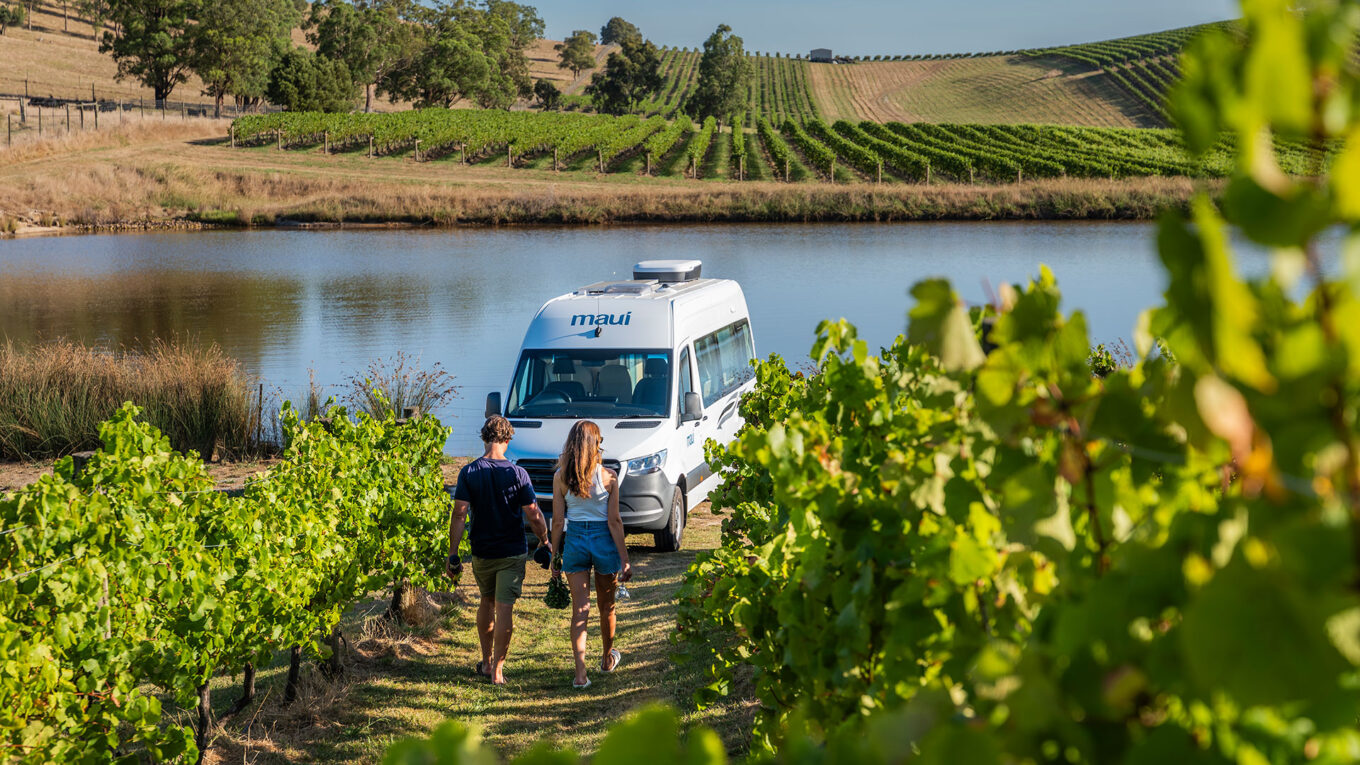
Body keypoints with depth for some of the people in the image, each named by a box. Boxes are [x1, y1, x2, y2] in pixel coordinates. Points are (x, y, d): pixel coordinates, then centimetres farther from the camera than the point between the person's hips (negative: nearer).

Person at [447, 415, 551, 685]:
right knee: (504, 608, 1)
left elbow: (459, 514, -11)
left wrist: (453, 553, -6)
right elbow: (533, 516, -9)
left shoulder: (469, 473, -8)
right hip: (512, 551, -2)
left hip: (482, 552, 2)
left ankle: (486, 661, 29)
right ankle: (497, 669, 1)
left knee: (487, 602, 21)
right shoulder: (517, 473, -10)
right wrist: (546, 542, 7)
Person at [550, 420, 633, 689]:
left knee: (580, 609, 3)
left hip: (574, 541, 1)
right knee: (606, 606, 19)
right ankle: (608, 658, 39)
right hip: (604, 540, -1)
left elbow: (557, 521, -3)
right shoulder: (608, 477, -11)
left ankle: (580, 672, -8)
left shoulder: (560, 477, -7)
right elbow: (614, 521, -10)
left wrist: (554, 556, 6)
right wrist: (625, 559, -4)